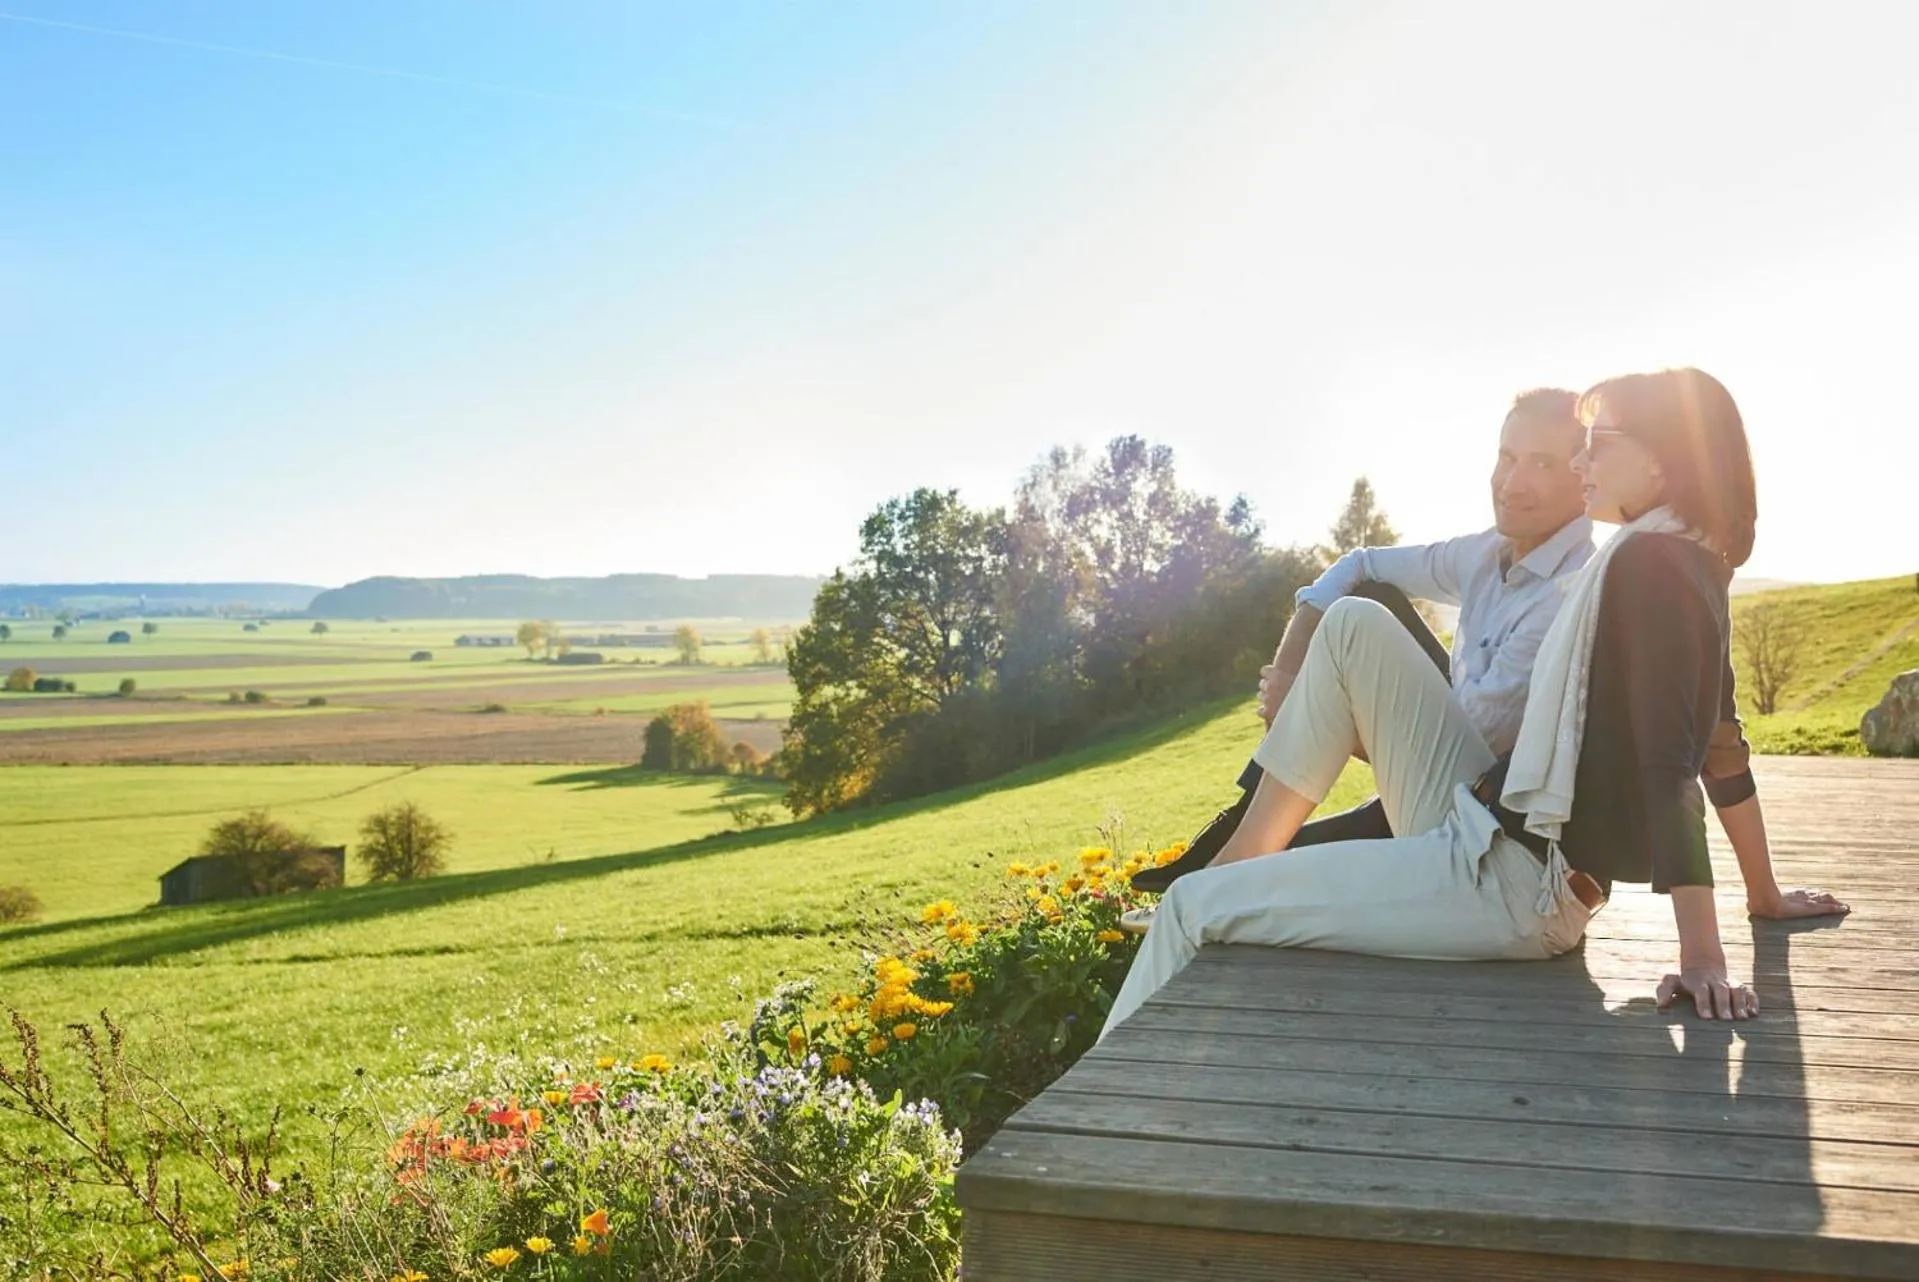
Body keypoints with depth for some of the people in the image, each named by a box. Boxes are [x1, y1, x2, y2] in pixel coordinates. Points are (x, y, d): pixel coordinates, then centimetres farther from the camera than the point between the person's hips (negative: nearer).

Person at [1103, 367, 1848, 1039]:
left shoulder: (1648, 561, -16)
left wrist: (1703, 957, -27)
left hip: (1514, 882, -10)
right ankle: (1245, 860, 10)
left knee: (1192, 907, -11)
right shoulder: (1689, 568, 13)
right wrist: (1765, 894, 26)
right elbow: (1720, 746, 19)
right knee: (1354, 625, 9)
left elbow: (1666, 766, -24)